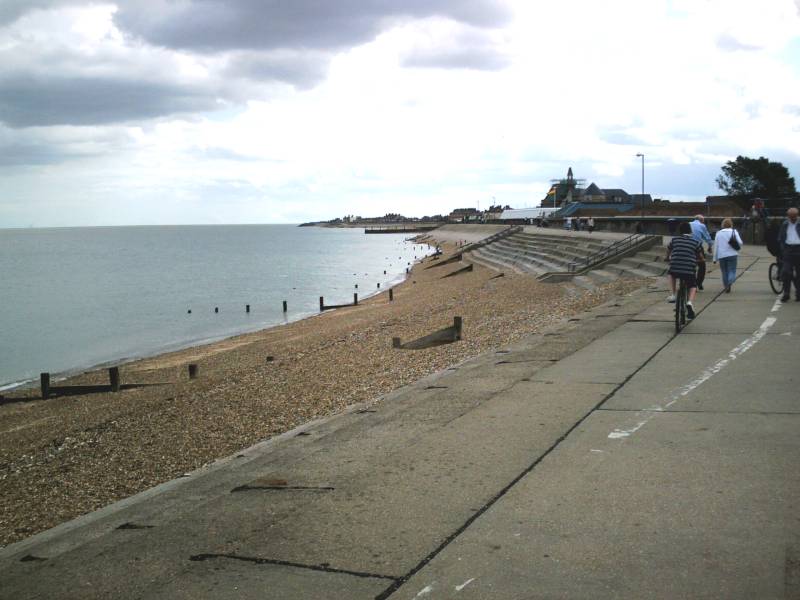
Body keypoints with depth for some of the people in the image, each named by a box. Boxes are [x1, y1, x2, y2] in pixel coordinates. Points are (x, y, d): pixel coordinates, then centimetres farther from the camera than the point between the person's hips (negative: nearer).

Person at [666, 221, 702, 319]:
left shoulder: (674, 240, 12)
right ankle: (690, 302, -9)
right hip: (689, 270, -1)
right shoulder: (695, 242, 9)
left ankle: (673, 295, 22)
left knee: (671, 274, 36)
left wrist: (668, 258, 50)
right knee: (693, 287, 20)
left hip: (674, 269, 1)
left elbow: (668, 251, 28)